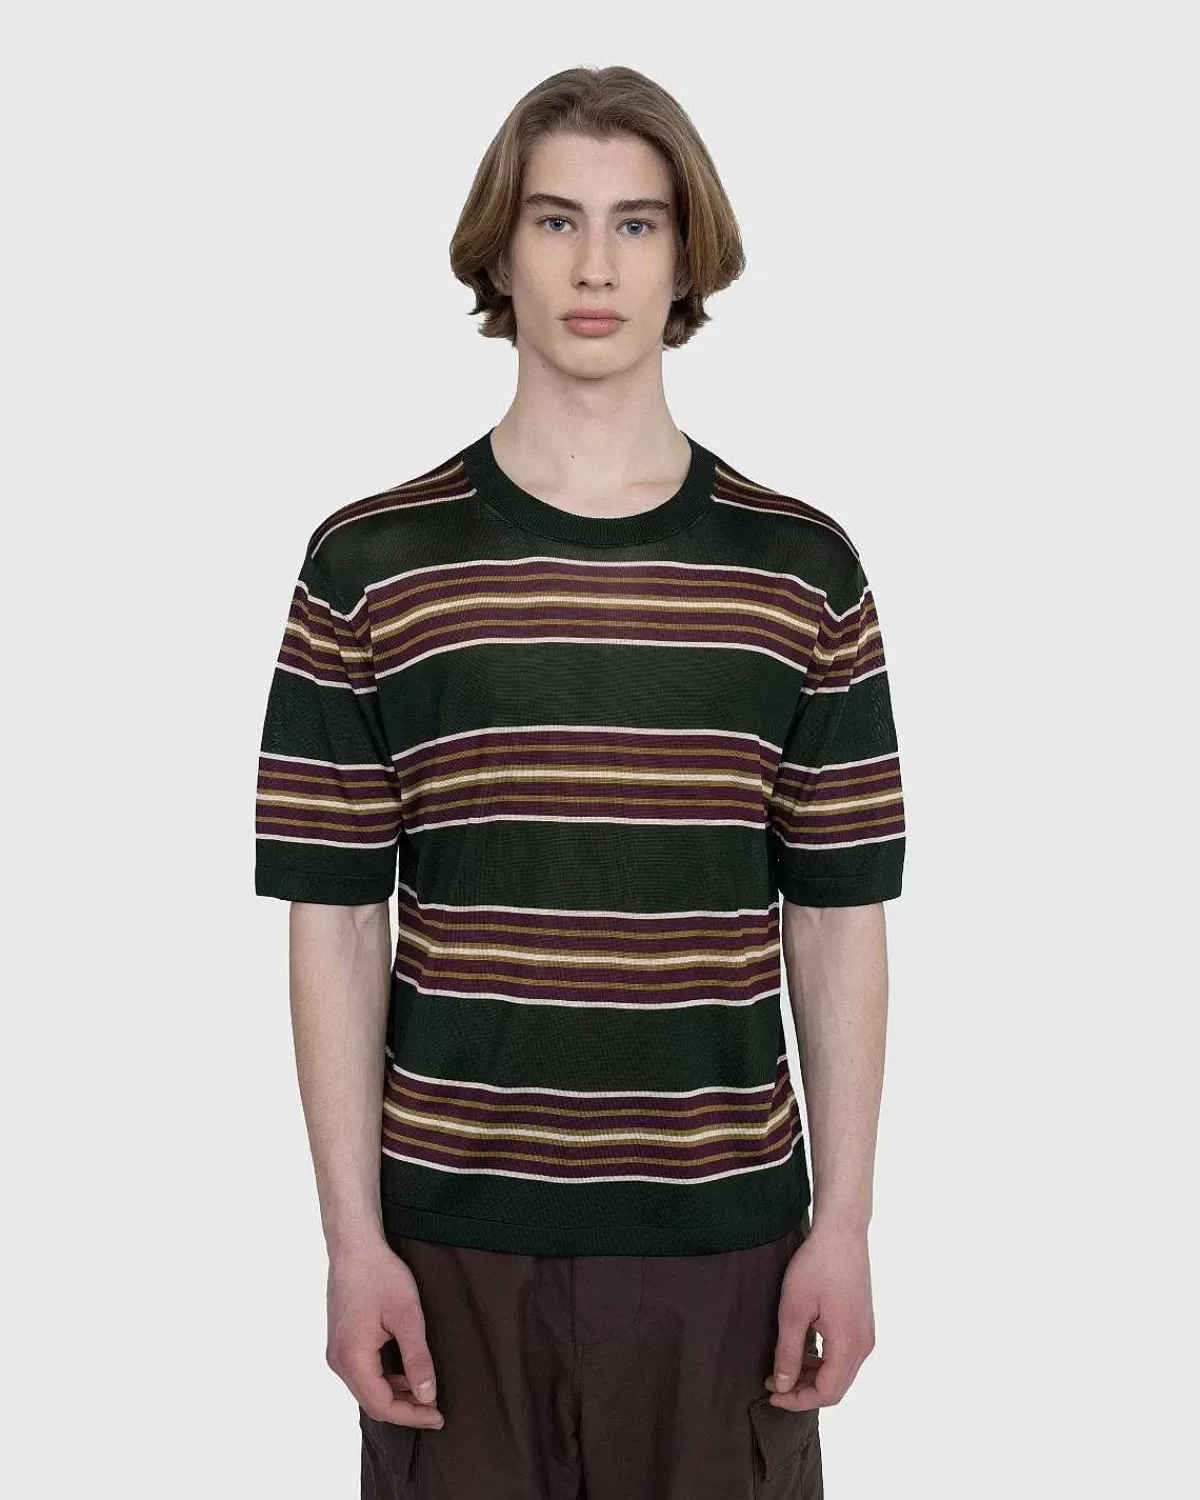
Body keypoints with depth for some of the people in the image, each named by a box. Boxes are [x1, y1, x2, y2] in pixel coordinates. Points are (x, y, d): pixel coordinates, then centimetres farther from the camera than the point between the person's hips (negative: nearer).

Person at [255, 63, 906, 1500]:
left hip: (723, 1230, 1)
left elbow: (839, 918, 4)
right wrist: (354, 1239, -4)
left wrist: (844, 1224, 1)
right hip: (455, 1231, -1)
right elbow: (336, 923, -1)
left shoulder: (803, 568, 2)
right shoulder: (370, 565, -1)